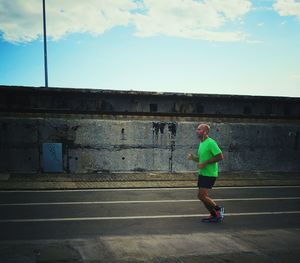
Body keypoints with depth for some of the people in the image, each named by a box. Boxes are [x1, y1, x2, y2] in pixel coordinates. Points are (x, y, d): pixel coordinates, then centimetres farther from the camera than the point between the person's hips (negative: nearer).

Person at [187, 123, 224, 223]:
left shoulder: (211, 143, -15)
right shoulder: (201, 143, 13)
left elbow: (220, 156, -19)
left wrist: (205, 163, -20)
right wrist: (192, 157, 3)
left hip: (209, 174, -9)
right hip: (202, 173, 9)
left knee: (202, 196, -11)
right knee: (202, 196, 9)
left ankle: (218, 209, 9)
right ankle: (214, 215, 22)